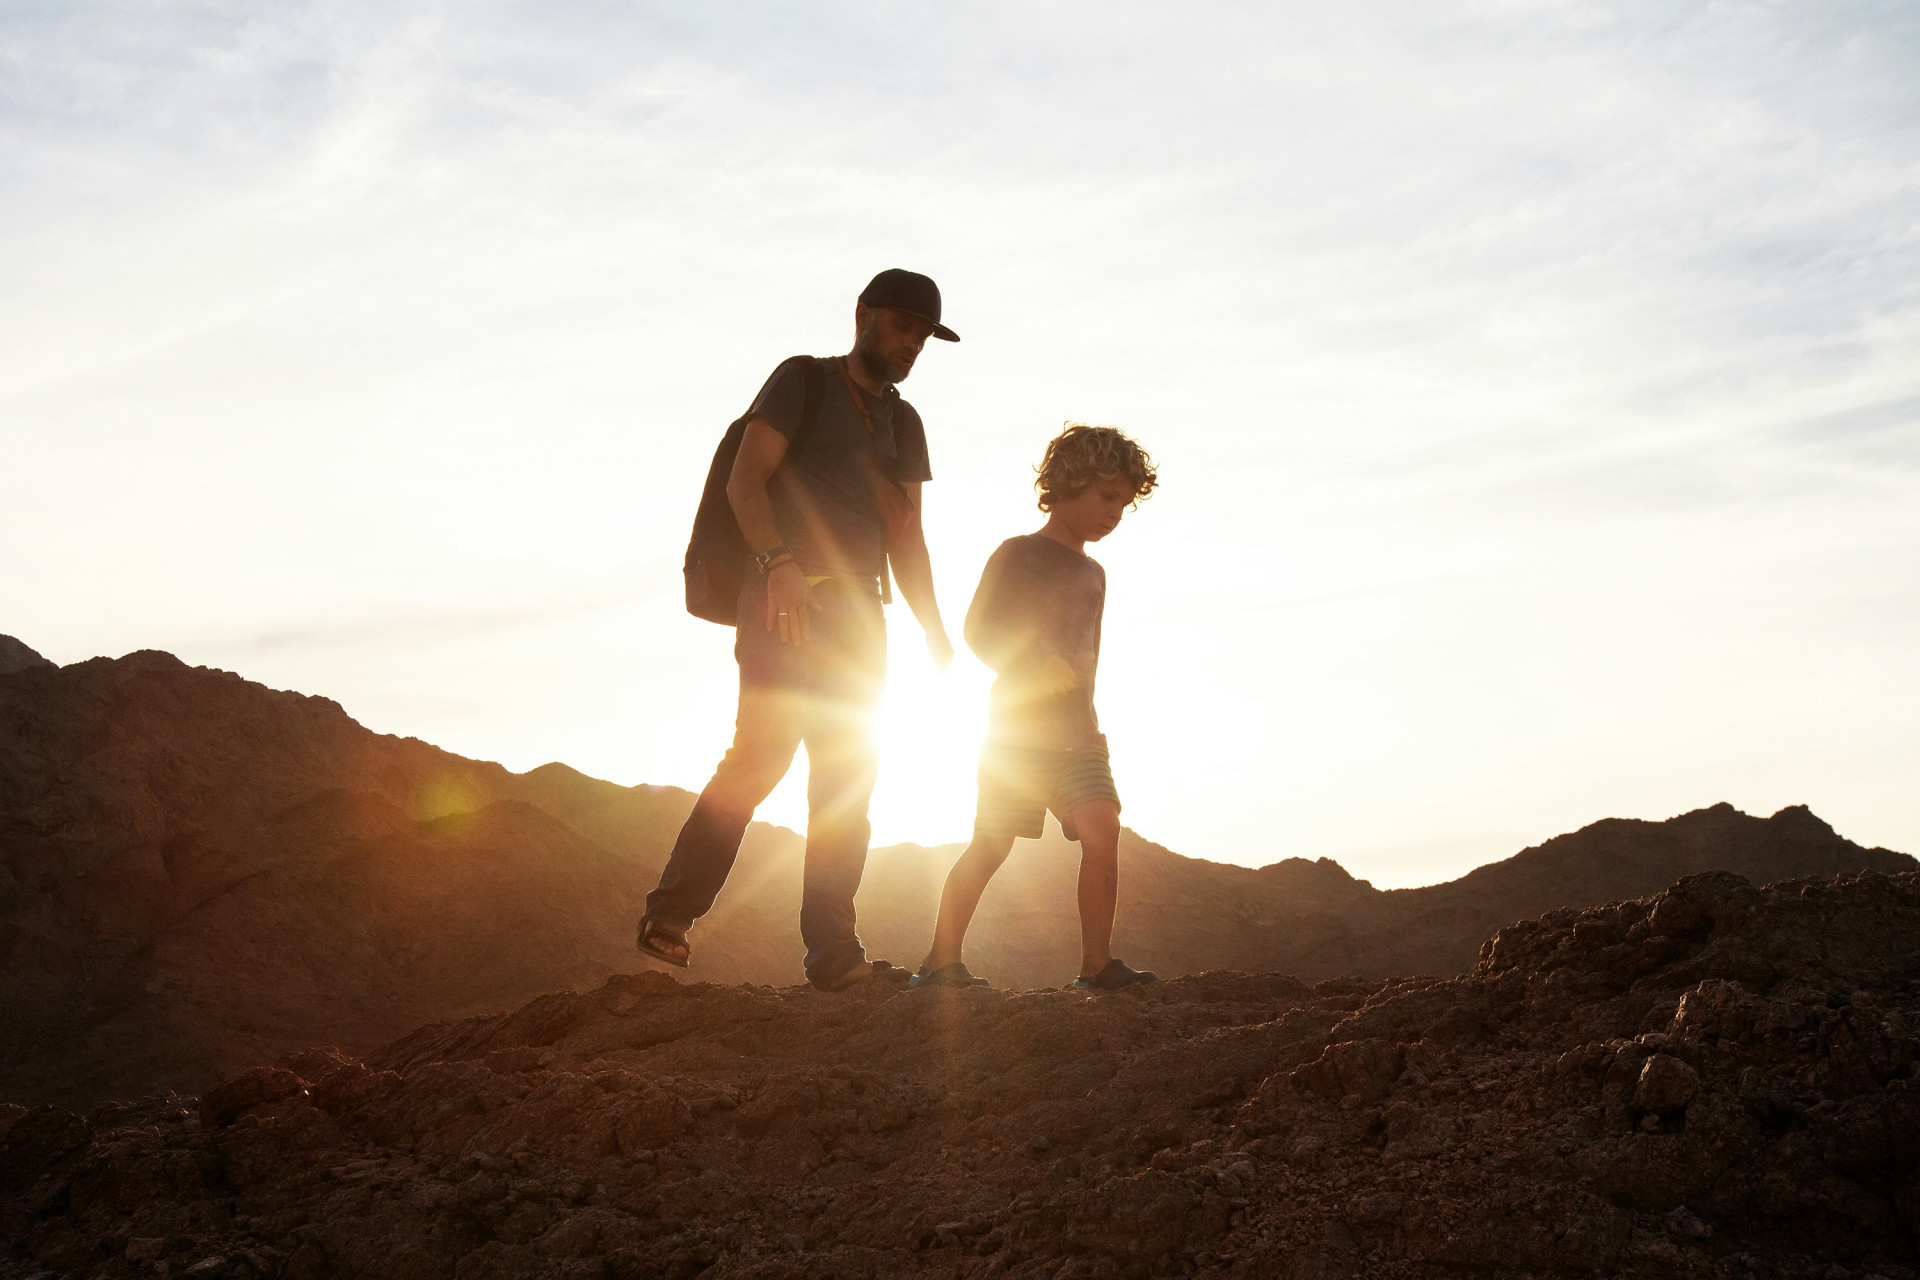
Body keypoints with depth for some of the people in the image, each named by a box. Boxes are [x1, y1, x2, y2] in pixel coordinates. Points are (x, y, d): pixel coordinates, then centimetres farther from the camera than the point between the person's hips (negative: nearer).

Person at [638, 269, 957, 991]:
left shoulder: (903, 422, 21)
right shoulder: (804, 380, 3)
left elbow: (905, 538, 18)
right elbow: (745, 482, -9)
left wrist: (932, 627, 6)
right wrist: (781, 564, -25)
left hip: (857, 611, 6)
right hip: (784, 599, -6)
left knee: (847, 776, 1)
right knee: (762, 750, -17)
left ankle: (833, 952, 1)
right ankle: (669, 915, -9)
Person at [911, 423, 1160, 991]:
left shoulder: (1093, 574, 17)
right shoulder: (1017, 554, -1)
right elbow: (978, 632, -7)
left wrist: (1083, 710, 15)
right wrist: (1034, 668, -18)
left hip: (1075, 730, 5)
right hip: (1017, 725, -5)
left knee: (1103, 829, -13)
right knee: (991, 845, -3)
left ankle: (1096, 964, -8)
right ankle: (941, 960, 10)